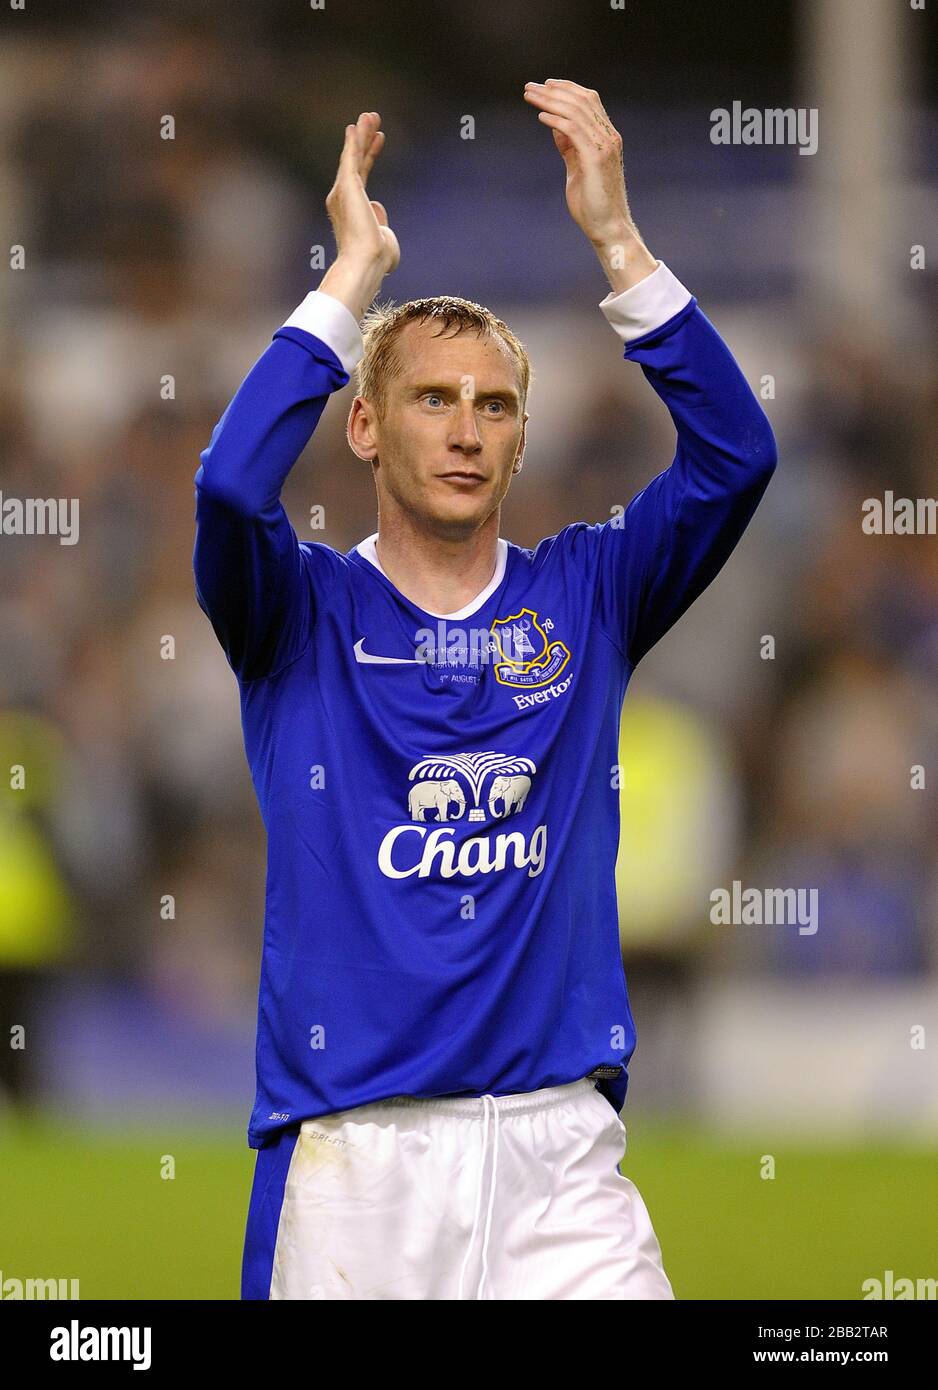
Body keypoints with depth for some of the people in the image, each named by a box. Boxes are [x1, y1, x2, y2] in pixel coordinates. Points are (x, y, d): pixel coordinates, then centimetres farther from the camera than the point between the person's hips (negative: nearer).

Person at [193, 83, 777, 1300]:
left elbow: (734, 458, -4)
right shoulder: (305, 609, 5)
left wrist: (616, 239, -8)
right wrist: (355, 271, -11)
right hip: (350, 1150, -1)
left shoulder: (583, 599, 10)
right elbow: (231, 486, -17)